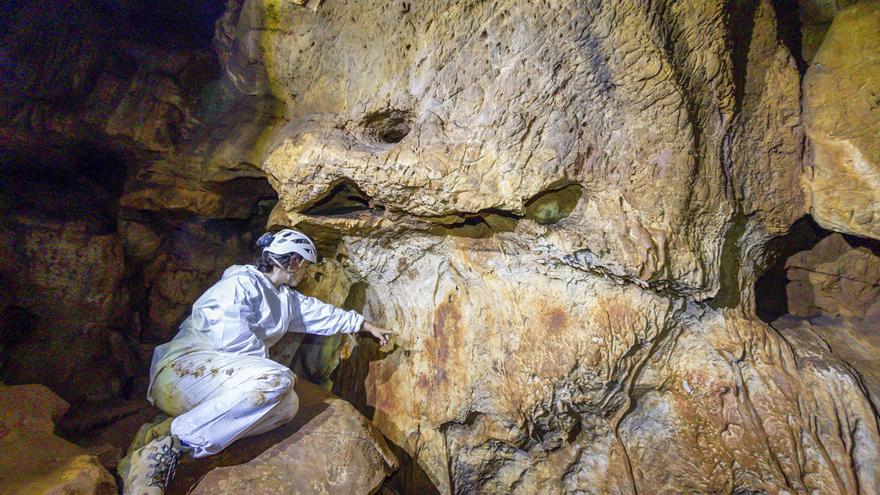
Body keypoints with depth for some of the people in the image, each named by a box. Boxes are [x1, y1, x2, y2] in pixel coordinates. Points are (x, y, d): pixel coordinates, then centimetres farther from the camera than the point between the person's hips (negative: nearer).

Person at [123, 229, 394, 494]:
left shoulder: (286, 298, 16)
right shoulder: (242, 282, -11)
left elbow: (321, 313, 25)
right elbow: (231, 339, -22)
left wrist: (367, 325, 31)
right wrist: (273, 366, -11)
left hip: (221, 374, 9)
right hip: (183, 369, -9)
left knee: (288, 405, -17)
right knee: (275, 380, -33)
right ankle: (168, 449, -26)